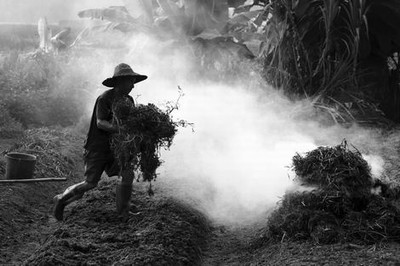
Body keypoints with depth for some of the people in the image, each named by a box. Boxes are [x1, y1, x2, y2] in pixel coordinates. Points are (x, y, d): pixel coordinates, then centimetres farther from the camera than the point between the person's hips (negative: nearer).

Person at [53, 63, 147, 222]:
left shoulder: (128, 100, 5)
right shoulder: (104, 99, -16)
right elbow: (100, 123, -25)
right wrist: (119, 128, -40)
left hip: (113, 147, 6)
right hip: (97, 147, -6)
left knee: (128, 175, -9)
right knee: (90, 184, -6)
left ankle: (123, 215, 5)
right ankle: (61, 199, 18)